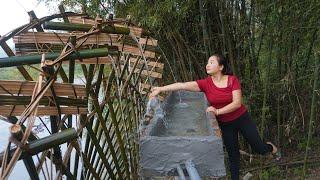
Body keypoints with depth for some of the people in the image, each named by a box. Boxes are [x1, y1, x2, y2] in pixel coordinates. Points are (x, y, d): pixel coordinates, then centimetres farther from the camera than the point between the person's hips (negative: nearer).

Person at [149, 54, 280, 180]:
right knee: (233, 154, 14)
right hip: (225, 124, 1)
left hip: (242, 118, -1)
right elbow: (182, 85, -25)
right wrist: (160, 89, -32)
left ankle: (270, 147, 47)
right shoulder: (205, 83, -14)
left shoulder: (232, 80, -17)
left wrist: (218, 111, -32)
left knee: (259, 149, 11)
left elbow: (237, 103, -23)